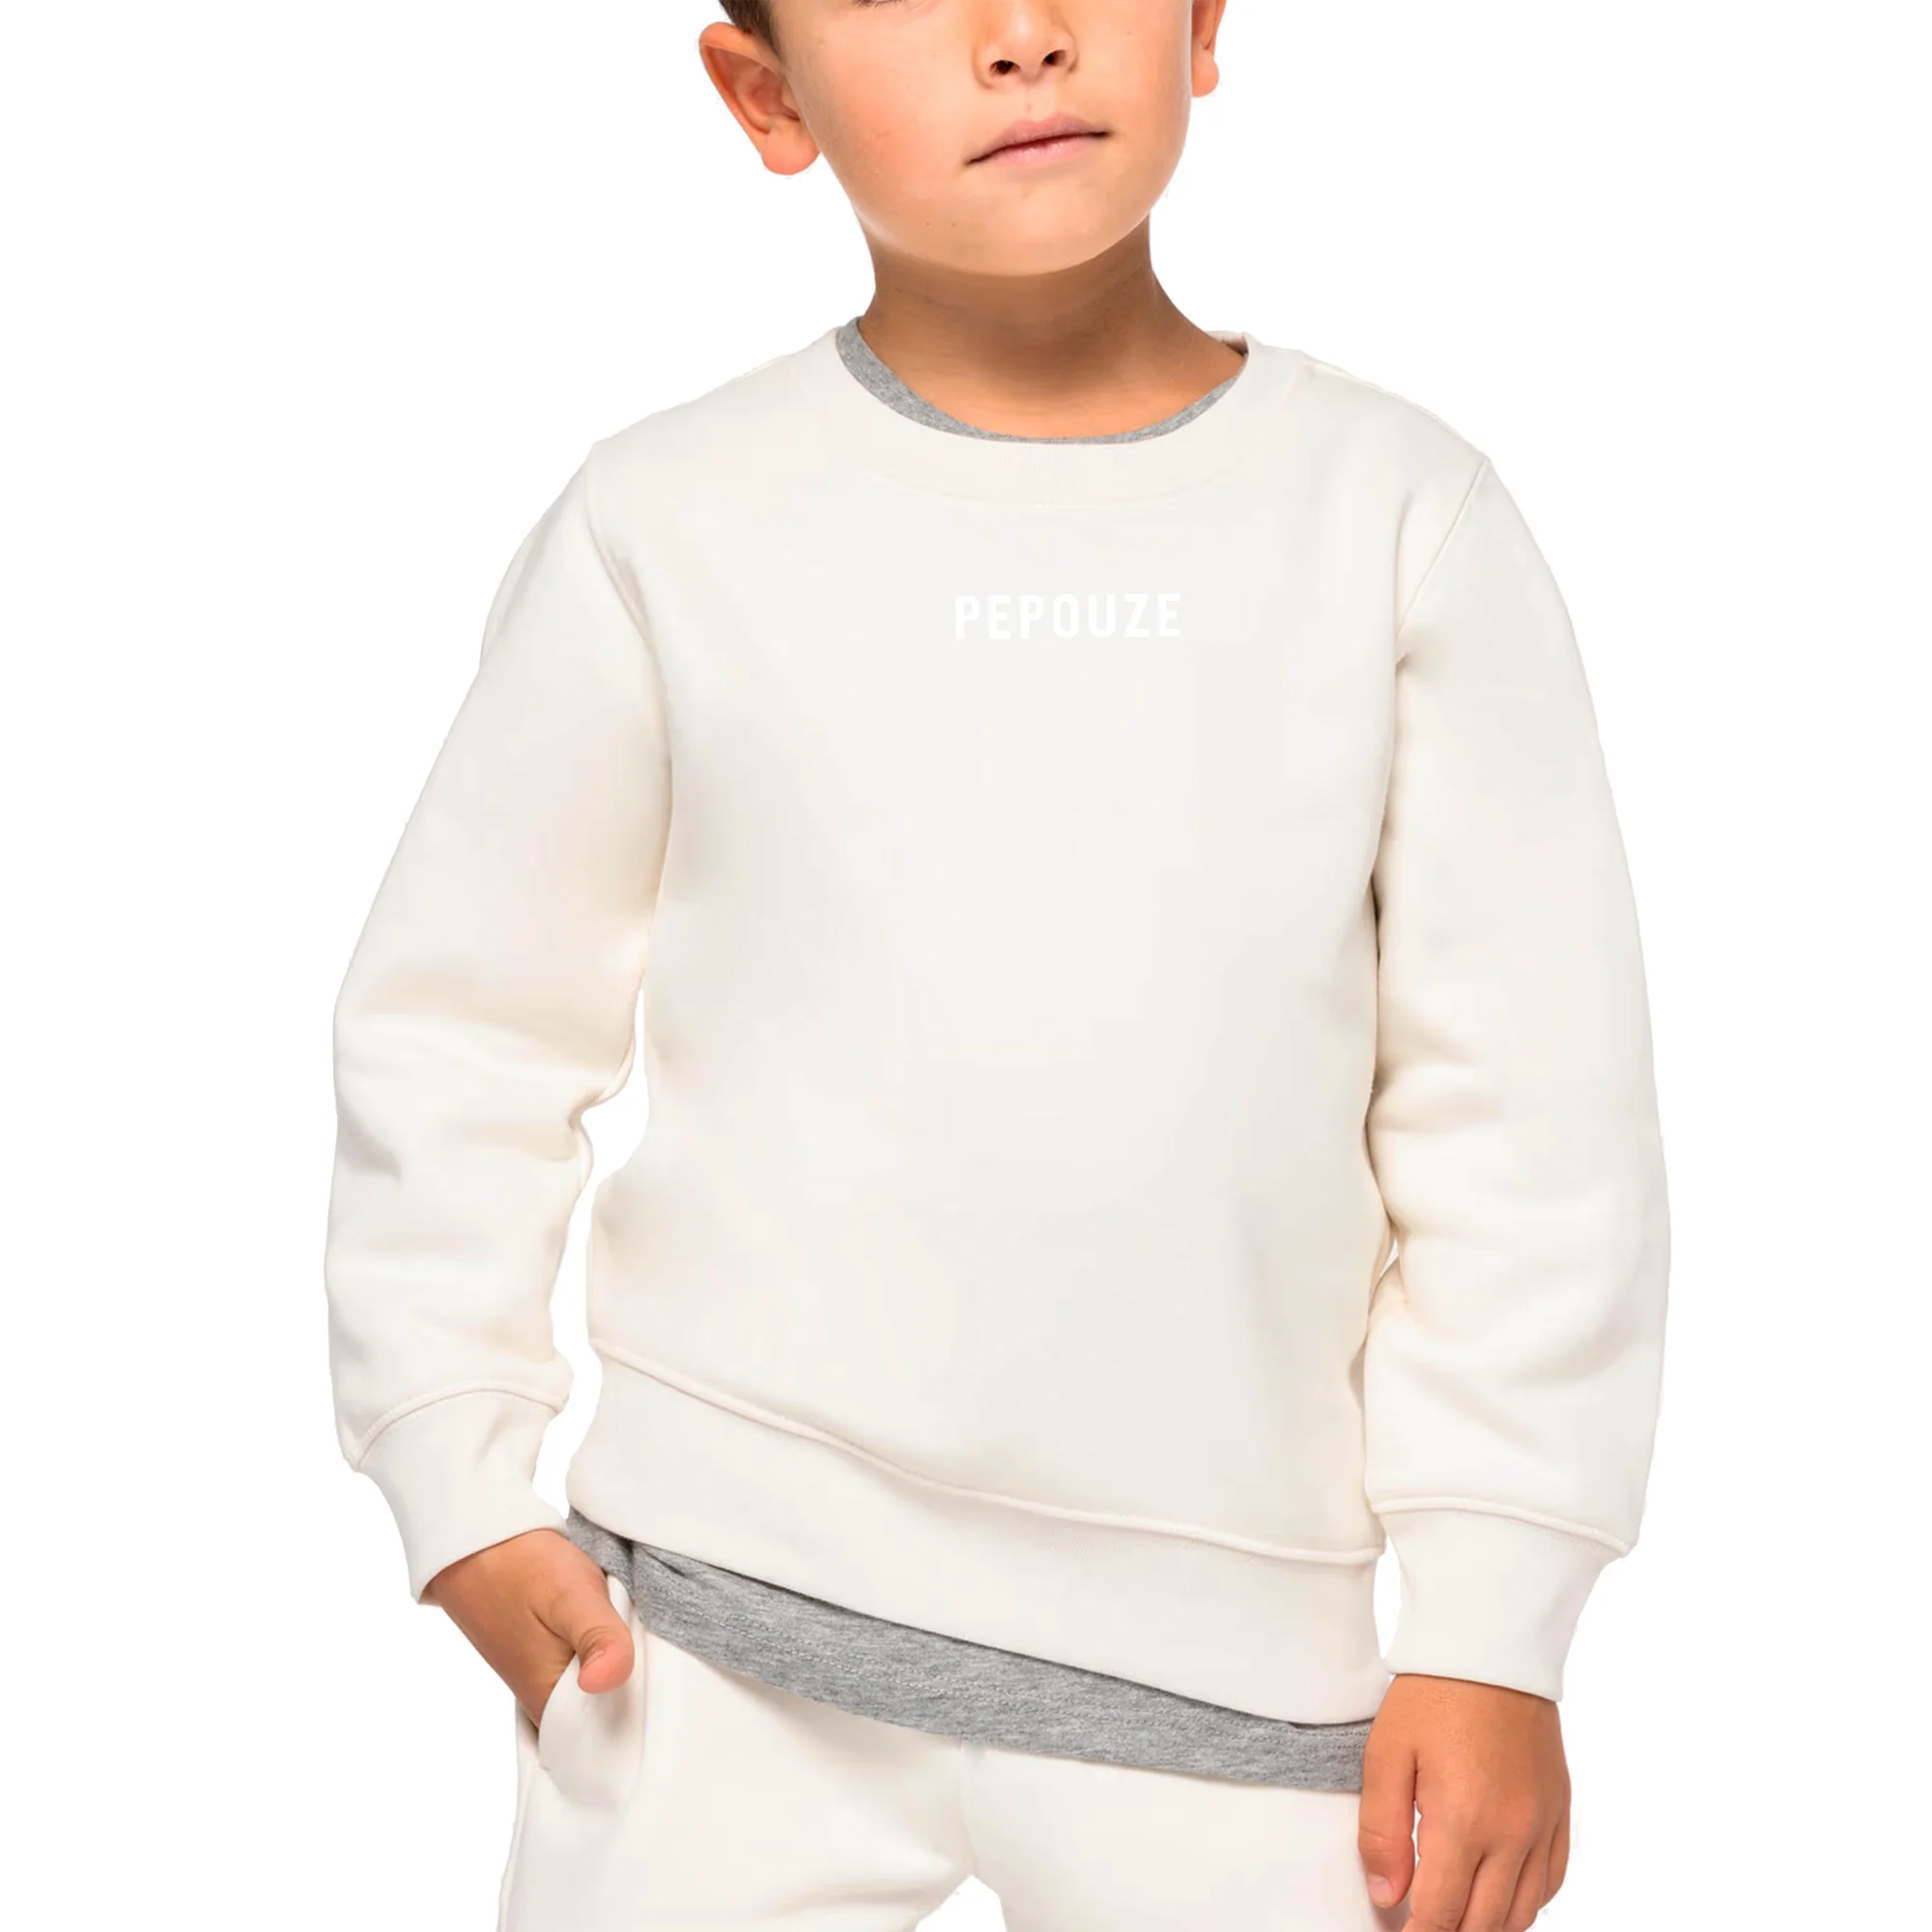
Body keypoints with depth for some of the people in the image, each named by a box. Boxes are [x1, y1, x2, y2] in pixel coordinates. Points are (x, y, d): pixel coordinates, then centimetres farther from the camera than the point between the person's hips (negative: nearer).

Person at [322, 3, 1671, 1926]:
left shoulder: (1404, 516, -3)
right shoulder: (670, 525, -4)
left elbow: (1527, 1106, -1)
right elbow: (454, 1030, 6)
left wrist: (1493, 1624, -1)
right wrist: (461, 1491, 4)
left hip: (1235, 1649, 1)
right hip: (728, 1633, 0)